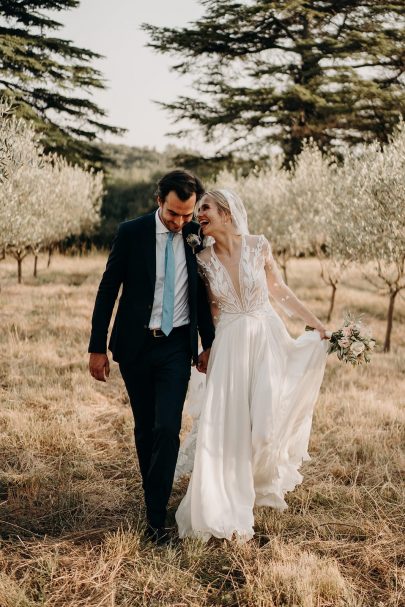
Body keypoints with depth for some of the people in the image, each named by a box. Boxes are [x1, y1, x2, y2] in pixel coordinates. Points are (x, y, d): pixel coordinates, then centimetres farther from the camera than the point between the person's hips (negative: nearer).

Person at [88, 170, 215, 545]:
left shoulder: (196, 236, -1)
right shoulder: (131, 233, -7)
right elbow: (108, 290, -3)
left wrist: (208, 343, 12)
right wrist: (97, 347, -4)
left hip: (176, 346, 0)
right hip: (135, 345, 0)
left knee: (167, 429, -10)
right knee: (145, 429, 11)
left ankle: (156, 516, -4)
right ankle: (154, 497, 30)